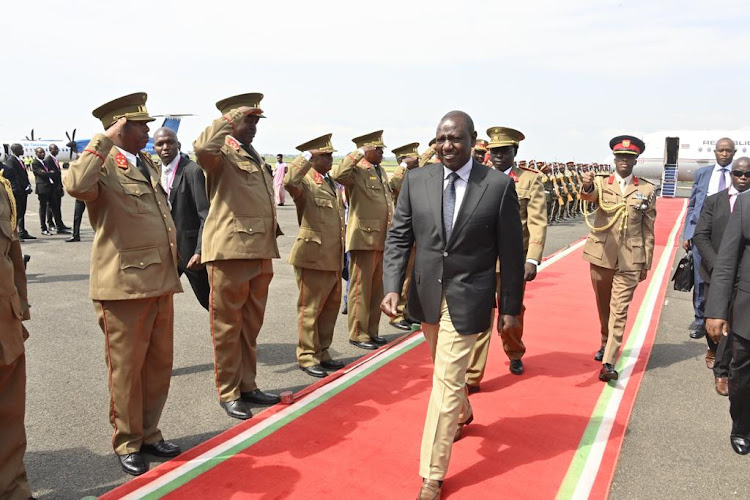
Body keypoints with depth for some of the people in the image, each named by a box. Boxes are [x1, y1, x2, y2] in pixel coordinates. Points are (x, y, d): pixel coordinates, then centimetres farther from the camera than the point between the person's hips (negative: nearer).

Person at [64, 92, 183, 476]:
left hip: (160, 282, 8)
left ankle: (149, 433, 31)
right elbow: (76, 186, -32)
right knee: (126, 368, 6)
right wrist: (104, 141, -22)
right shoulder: (103, 165, -8)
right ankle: (127, 444, 24)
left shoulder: (147, 164, 16)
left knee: (159, 365, 15)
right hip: (124, 285, -7)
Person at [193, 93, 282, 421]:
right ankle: (228, 393, 14)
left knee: (251, 325, 15)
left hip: (260, 253, 8)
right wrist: (229, 119, -16)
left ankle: (248, 386, 27)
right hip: (230, 251, -8)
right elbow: (202, 148, -30)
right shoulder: (222, 154, -4)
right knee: (228, 326, 3)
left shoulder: (255, 158, 21)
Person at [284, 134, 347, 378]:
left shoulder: (331, 183, 18)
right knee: (310, 308, 2)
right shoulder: (305, 181, -9)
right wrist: (307, 156, -25)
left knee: (331, 305, 14)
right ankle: (307, 357, 14)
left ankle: (322, 353, 28)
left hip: (333, 258, 9)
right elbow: (289, 182, -35)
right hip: (313, 257, -8)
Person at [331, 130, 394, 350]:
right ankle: (358, 334, 10)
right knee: (361, 288, 0)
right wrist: (357, 154, -20)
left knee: (377, 288, 14)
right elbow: (337, 174, -30)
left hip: (382, 239, 8)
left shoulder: (381, 173, 18)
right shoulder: (357, 171, -8)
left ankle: (372, 330, 25)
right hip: (364, 239, -8)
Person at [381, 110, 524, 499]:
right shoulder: (416, 181, -2)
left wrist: (511, 306, -2)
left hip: (467, 299, -4)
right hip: (427, 295, 4)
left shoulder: (499, 185, -10)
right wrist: (392, 286, -13)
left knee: (446, 382, -3)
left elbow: (511, 251, -5)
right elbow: (398, 237, -1)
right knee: (446, 368, 25)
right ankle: (463, 413, 57)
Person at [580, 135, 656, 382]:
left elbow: (648, 230, 5)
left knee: (619, 310, -5)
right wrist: (587, 186, -50)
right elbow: (589, 195, -25)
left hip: (630, 259, -1)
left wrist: (646, 263, 5)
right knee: (603, 306, 17)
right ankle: (606, 343, 40)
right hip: (601, 255, 1)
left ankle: (609, 362, -5)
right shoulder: (601, 182, 0)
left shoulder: (647, 190, 2)